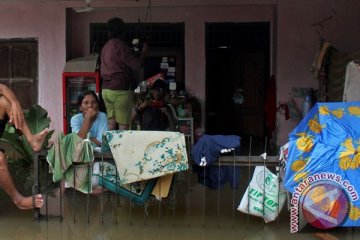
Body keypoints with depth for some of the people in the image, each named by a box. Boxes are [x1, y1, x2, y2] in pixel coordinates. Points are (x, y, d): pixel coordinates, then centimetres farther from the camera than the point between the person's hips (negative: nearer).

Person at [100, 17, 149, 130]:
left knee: (111, 123, 8)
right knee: (123, 125, -5)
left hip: (106, 89, 8)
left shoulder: (105, 47, 15)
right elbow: (135, 64, -12)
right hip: (120, 90, -8)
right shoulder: (120, 45, -10)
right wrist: (143, 52, 6)